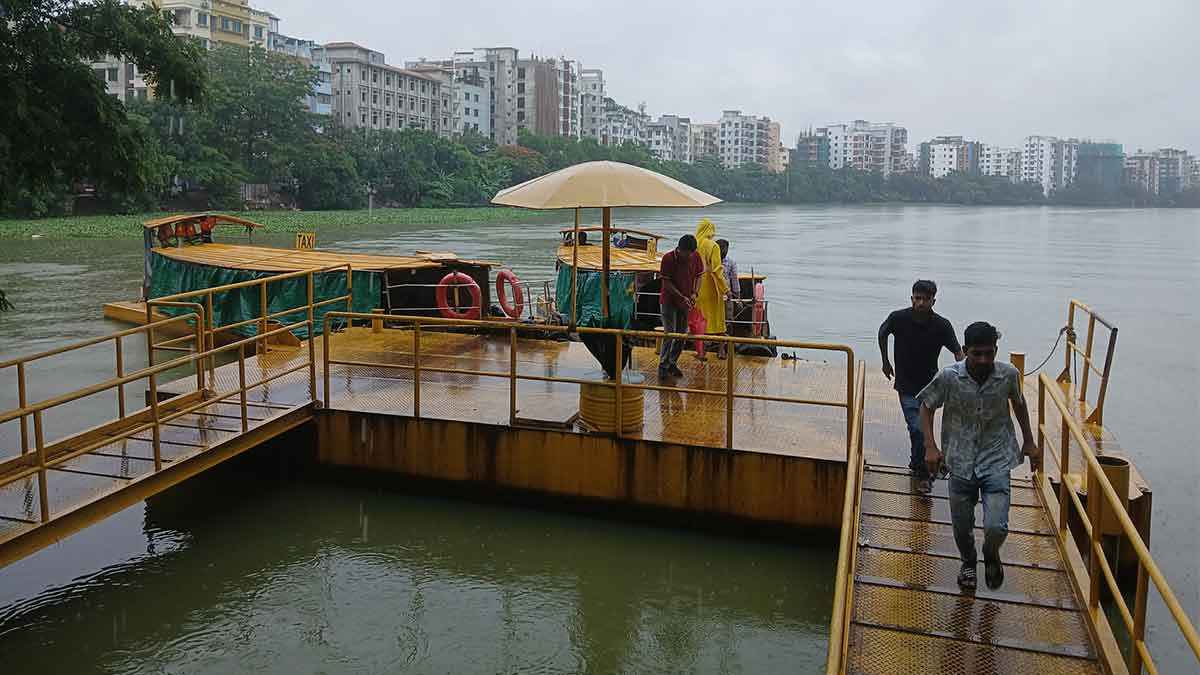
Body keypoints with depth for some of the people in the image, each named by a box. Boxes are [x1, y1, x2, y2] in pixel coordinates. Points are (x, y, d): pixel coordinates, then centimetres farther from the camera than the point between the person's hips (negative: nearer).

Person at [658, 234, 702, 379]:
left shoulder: (695, 257, -5)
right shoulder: (668, 258, -18)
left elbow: (698, 276, 7)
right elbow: (666, 283, -16)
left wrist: (694, 293, -9)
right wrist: (682, 297, -21)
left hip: (685, 302, 5)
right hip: (669, 300, -5)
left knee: (682, 334, 9)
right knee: (669, 333, -9)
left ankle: (672, 363, 22)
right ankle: (663, 366, -1)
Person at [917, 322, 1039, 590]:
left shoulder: (1009, 375, -9)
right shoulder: (949, 377, -14)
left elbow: (1018, 402, 13)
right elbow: (926, 406, 0)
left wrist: (1029, 442, 17)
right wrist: (930, 447, -9)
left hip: (996, 461, 0)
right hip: (961, 462, 0)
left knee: (996, 527, -12)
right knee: (962, 526, 12)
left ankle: (991, 554, 25)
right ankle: (968, 563, 46)